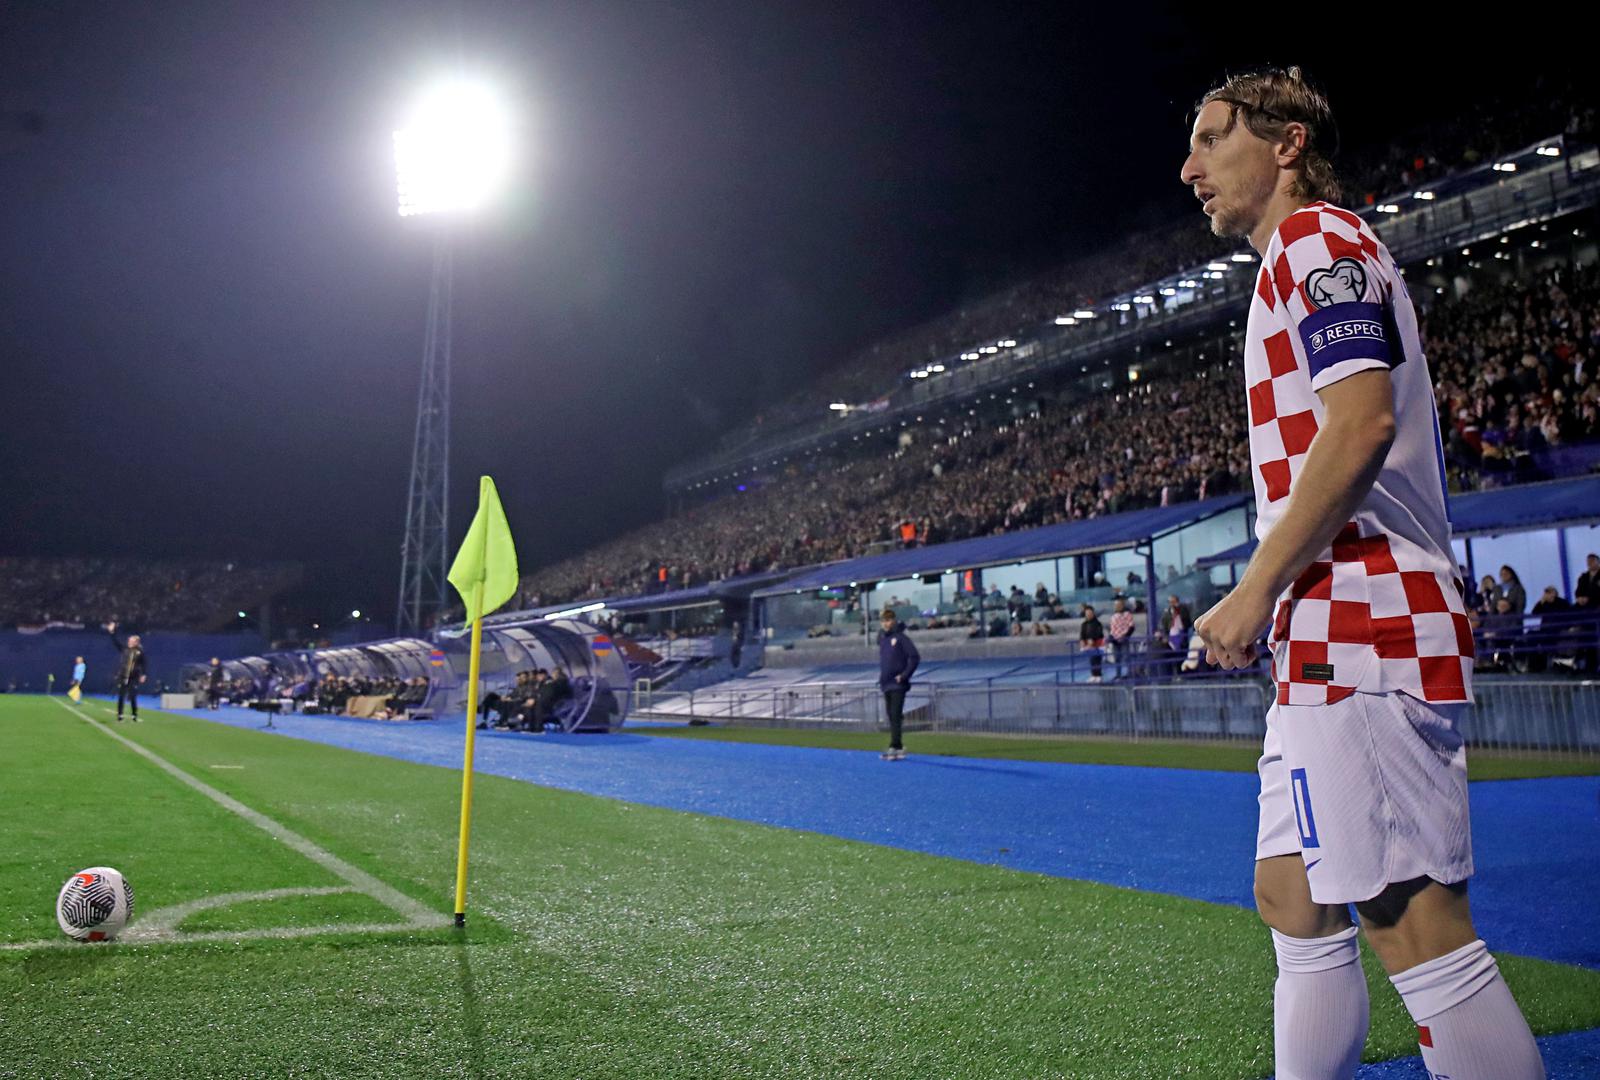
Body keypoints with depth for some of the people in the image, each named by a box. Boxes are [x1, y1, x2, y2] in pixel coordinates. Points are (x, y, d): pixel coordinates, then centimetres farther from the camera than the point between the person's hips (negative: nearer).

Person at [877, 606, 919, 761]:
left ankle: (894, 747, -14)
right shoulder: (882, 638, 11)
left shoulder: (901, 637, -10)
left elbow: (914, 657, -14)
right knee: (891, 716, 10)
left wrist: (904, 675, -17)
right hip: (886, 684, 7)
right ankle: (898, 747, 17)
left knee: (895, 716, -12)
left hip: (898, 684, -7)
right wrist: (882, 676, 13)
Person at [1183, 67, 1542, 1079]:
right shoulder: (1314, 259, 26)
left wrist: (1256, 589, -15)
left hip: (1360, 633, -11)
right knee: (1295, 902, 14)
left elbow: (1362, 423, -18)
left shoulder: (1317, 237, -4)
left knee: (1414, 923, -9)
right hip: (1334, 645, 11)